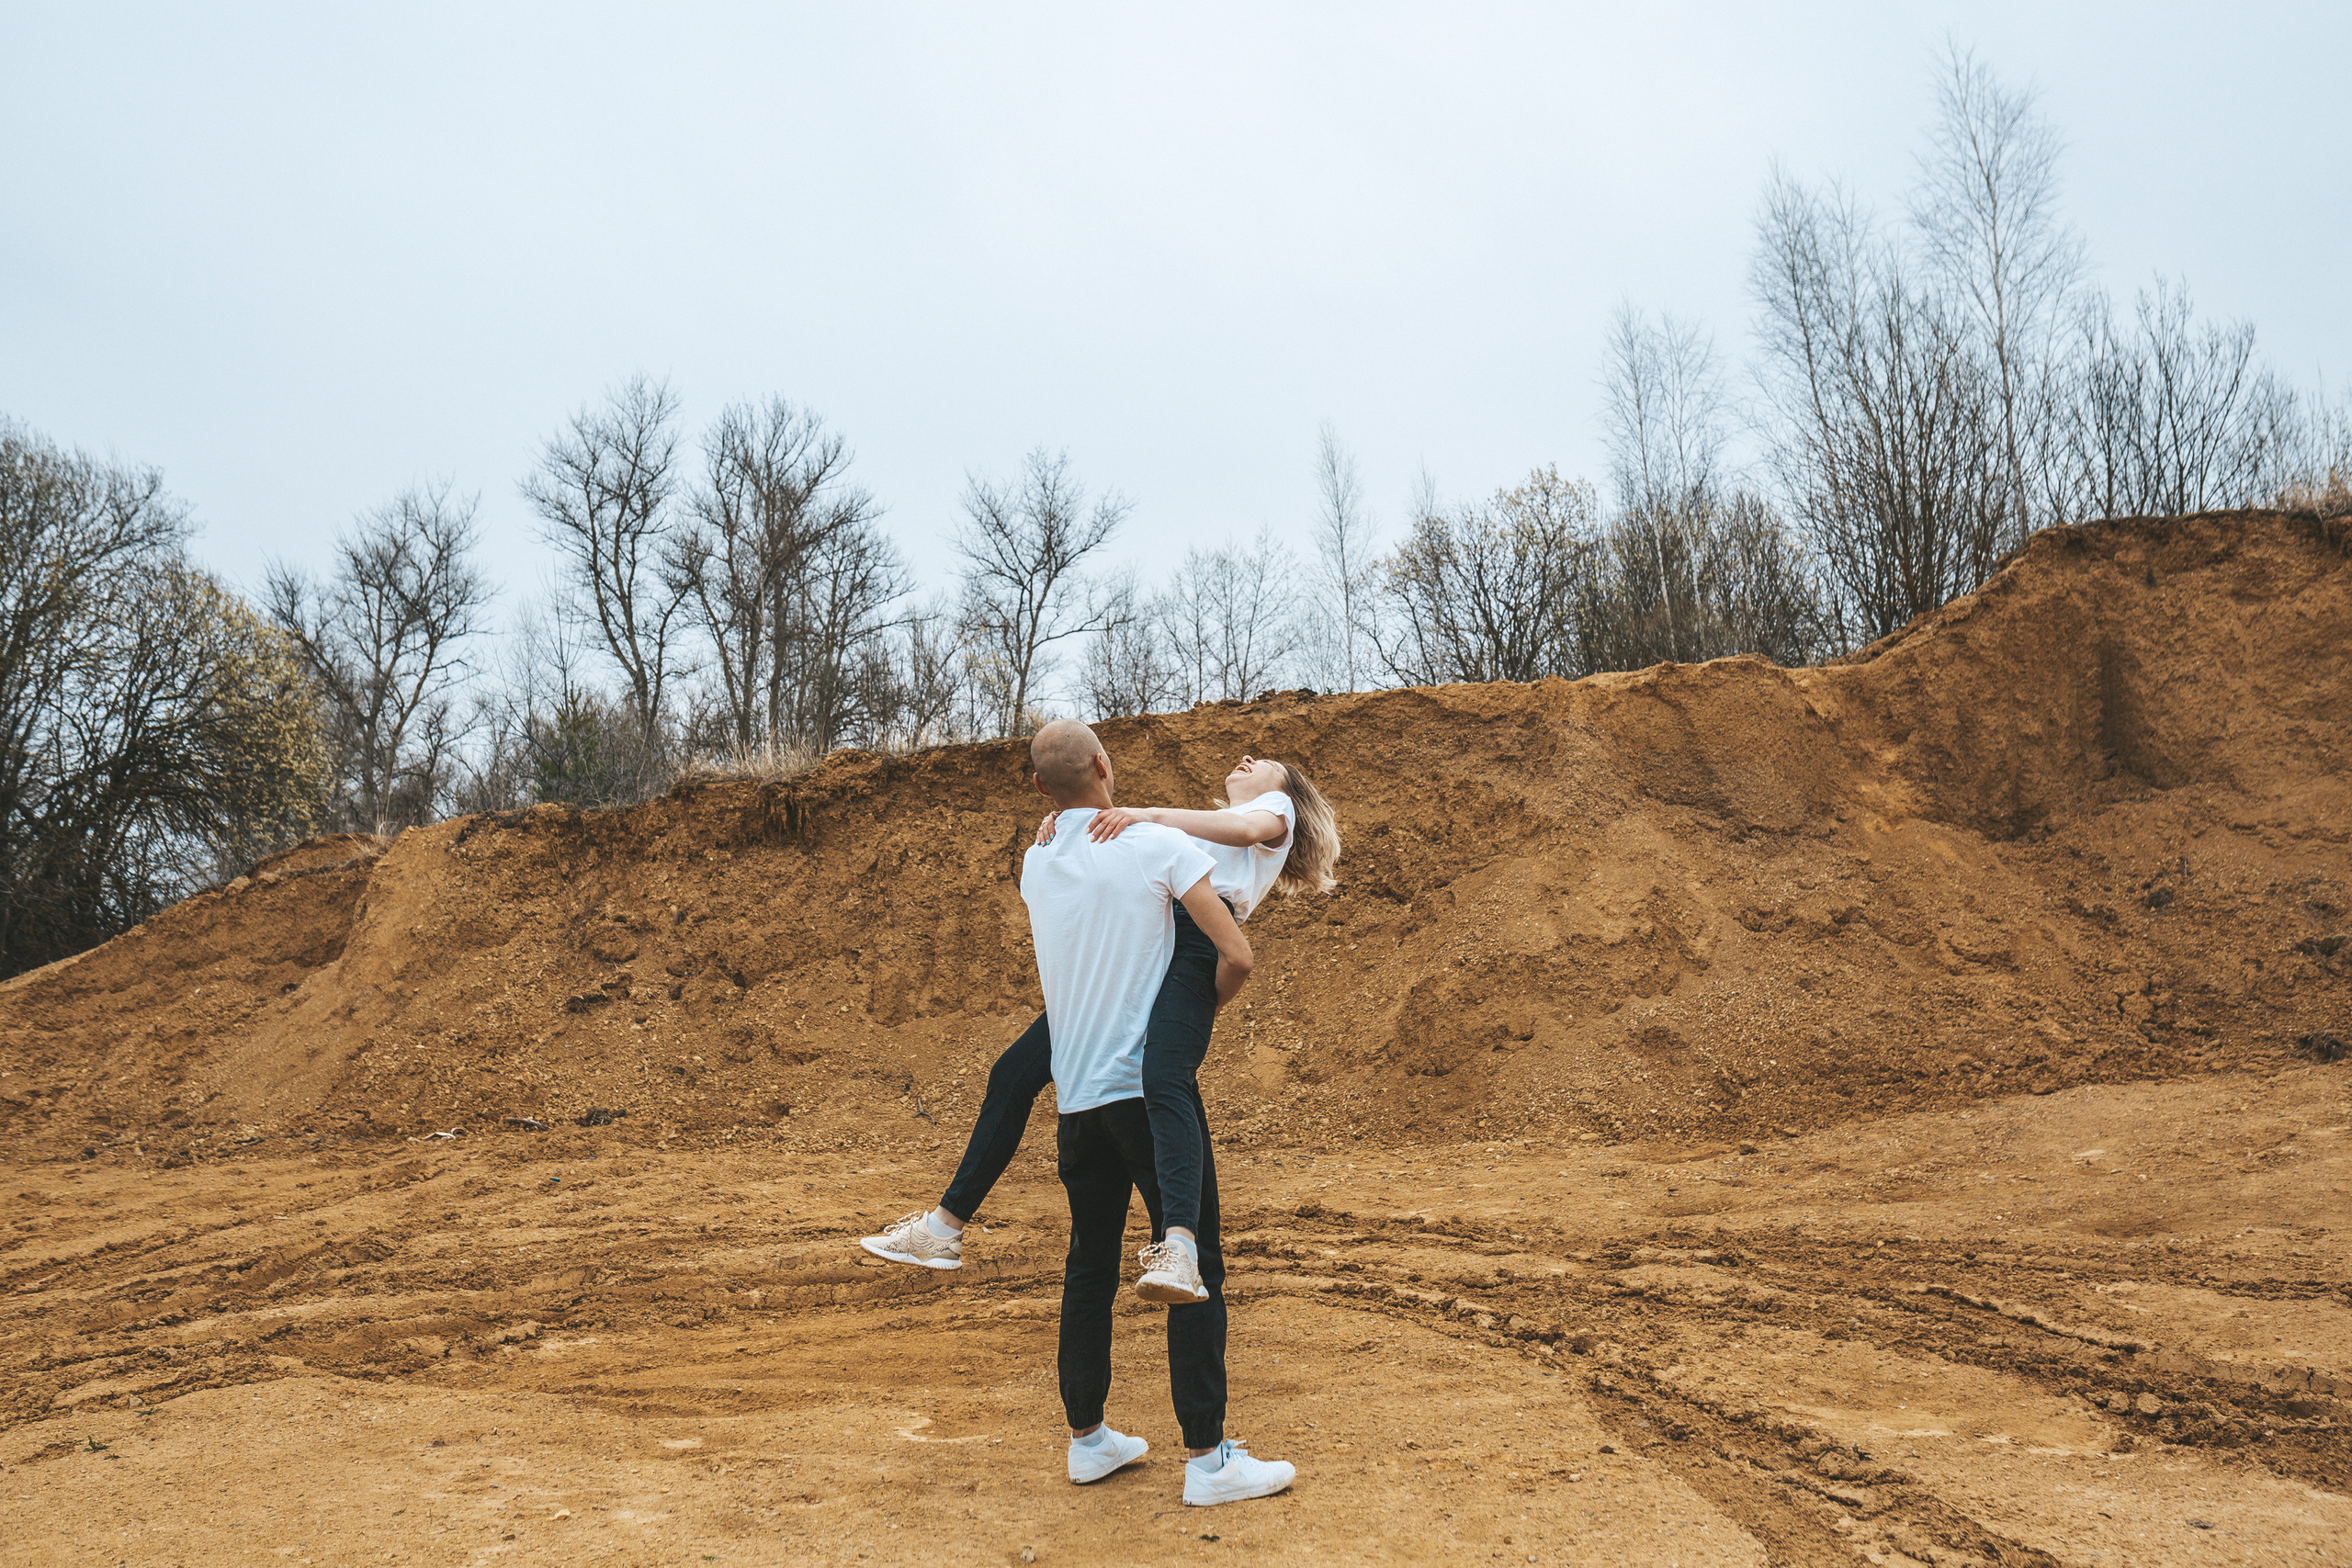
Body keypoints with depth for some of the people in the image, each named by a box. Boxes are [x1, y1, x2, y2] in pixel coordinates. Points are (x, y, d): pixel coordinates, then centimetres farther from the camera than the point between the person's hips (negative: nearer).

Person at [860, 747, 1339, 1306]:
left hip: (1192, 941, -7)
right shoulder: (1189, 830, 41)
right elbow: (1106, 846, 28)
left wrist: (1151, 814, -15)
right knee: (1015, 1072, 2)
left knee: (1164, 1080, -33)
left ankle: (1180, 1252, -48)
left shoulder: (1277, 808, 24)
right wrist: (1062, 825, 5)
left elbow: (1248, 829, -2)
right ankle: (945, 1229, 11)